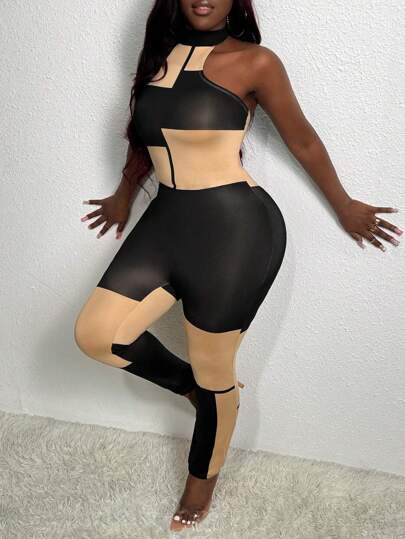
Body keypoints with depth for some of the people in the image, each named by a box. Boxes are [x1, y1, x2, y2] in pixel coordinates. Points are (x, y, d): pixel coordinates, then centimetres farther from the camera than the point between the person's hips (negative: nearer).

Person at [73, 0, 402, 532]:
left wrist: (344, 207, 13)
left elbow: (303, 140, 2)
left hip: (234, 227, -6)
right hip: (167, 220, 6)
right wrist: (124, 197, 39)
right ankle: (194, 384, 23)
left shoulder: (254, 61, -7)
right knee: (95, 334, -5)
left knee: (213, 373, 7)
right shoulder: (158, 54, 11)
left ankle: (203, 478, 36)